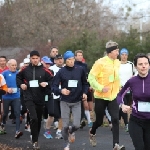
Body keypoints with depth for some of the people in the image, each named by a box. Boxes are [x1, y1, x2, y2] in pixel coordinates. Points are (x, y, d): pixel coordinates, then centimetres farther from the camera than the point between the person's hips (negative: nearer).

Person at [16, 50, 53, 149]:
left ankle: (36, 138, 31)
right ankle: (35, 141, -9)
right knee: (34, 118, -17)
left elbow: (53, 80, 0)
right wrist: (21, 84, 4)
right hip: (29, 98, -1)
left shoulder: (44, 70, -2)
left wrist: (47, 84, -17)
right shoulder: (25, 70, 3)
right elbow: (18, 77, 20)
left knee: (39, 119, 13)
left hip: (40, 98, 2)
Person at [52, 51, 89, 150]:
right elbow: (54, 87, -8)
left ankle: (71, 131, 31)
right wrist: (61, 91, -27)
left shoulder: (80, 70, -2)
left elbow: (85, 83, 11)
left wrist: (85, 93, -6)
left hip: (77, 102, 1)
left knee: (76, 125, -8)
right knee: (65, 126, 1)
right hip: (65, 102, -1)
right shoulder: (61, 72, -7)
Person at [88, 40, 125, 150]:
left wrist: (119, 87, 12)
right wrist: (101, 88, -23)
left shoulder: (117, 63, 4)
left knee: (115, 119, -11)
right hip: (101, 97, -4)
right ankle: (92, 133, 42)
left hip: (113, 97, 4)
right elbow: (91, 78, -15)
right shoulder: (100, 62, -14)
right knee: (99, 121, 9)